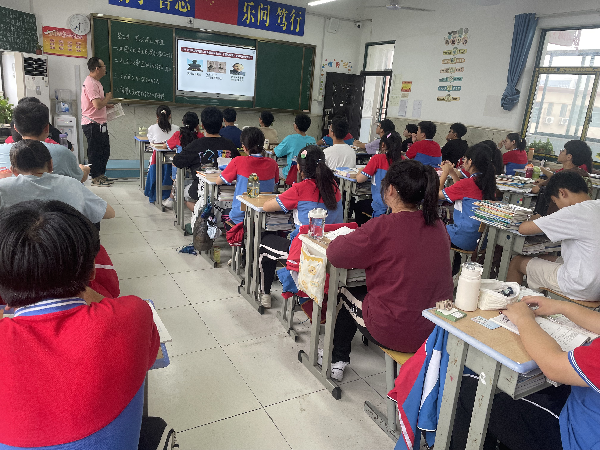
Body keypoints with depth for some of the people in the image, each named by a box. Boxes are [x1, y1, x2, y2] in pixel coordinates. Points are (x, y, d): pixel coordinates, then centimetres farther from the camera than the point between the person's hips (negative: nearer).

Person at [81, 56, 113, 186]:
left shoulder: (96, 82, 16)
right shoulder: (90, 83, -18)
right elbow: (98, 105, -25)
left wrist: (106, 105, 14)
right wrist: (108, 98, -10)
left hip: (100, 123, 10)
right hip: (93, 124, -10)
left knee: (105, 151, 16)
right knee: (94, 151, -1)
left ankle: (101, 175, 27)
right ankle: (95, 178, 9)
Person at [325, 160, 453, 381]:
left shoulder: (383, 227, -23)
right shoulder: (437, 226, -2)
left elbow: (335, 253, -15)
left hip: (395, 333, -6)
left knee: (348, 295, 22)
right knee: (365, 290, 28)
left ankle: (337, 361, 40)